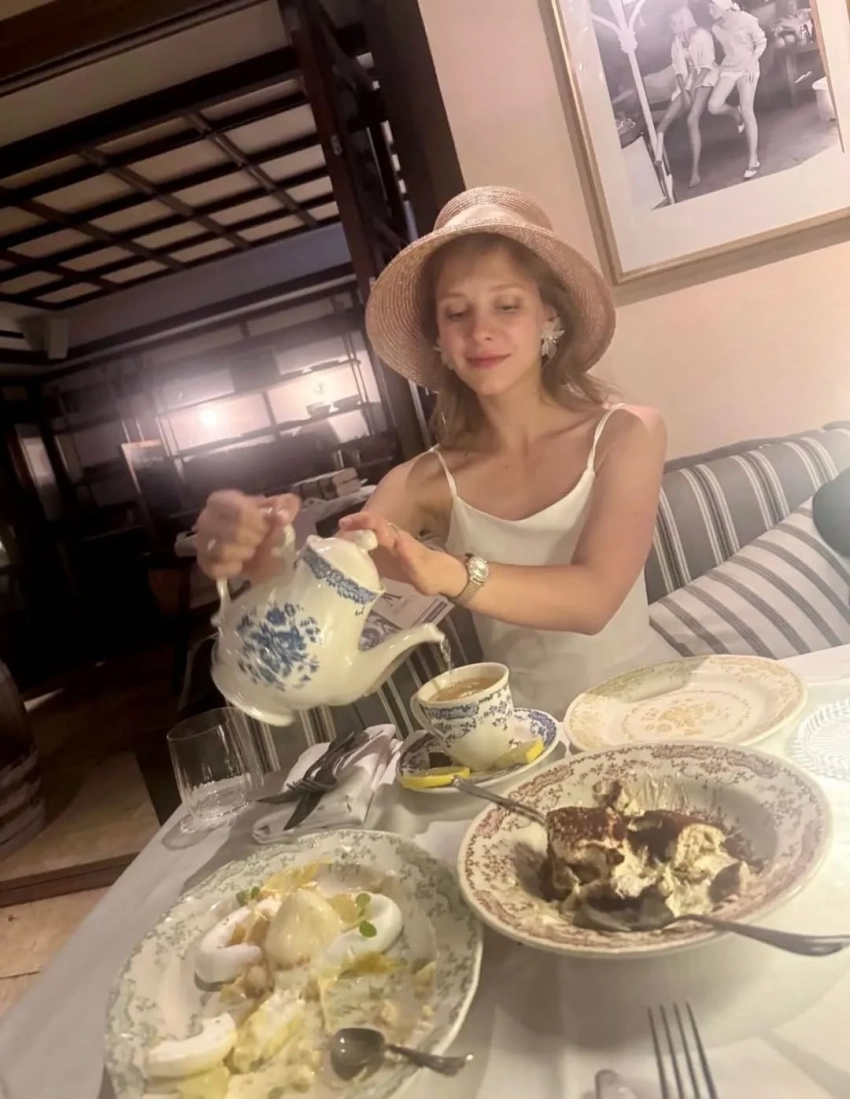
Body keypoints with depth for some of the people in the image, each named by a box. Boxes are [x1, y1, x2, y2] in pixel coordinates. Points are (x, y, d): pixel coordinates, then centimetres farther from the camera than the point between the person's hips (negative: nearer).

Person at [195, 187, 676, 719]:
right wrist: (261, 553, -34)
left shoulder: (626, 433, -8)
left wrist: (448, 573, -36)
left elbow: (593, 598, -20)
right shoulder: (425, 482, -5)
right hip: (525, 729, 0)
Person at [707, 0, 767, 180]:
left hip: (747, 68, -5)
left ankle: (753, 160, -6)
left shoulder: (746, 20, -13)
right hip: (728, 69, 5)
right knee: (713, 106, -17)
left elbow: (761, 42, -6)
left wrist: (752, 62, -17)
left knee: (747, 111, -11)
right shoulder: (716, 28, 1)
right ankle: (735, 113, 21)